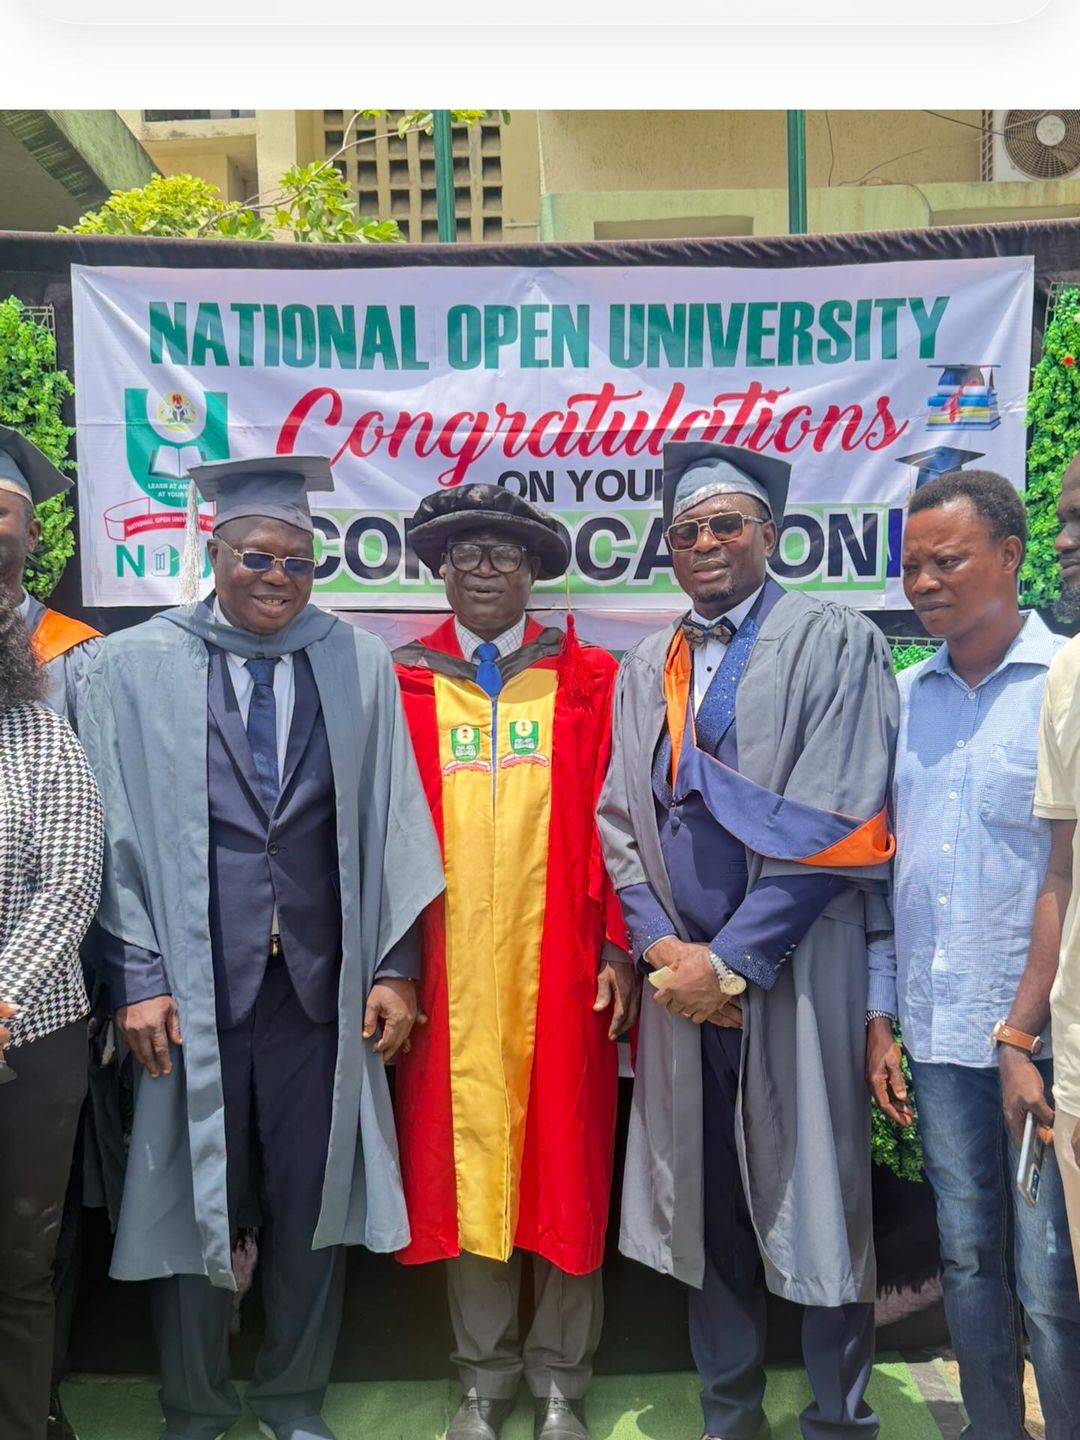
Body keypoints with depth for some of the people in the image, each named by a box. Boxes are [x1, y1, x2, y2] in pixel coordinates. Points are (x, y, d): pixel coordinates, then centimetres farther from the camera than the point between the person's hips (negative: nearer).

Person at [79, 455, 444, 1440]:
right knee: (192, 1206, 13)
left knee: (313, 1209, 13)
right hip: (191, 993, -1)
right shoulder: (136, 665, -1)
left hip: (322, 988, 1)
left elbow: (393, 824, 3)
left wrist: (394, 965, 1)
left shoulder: (360, 665, 2)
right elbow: (117, 832, -1)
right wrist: (136, 976, -4)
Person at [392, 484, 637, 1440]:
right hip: (448, 976, 1)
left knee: (565, 1165, 10)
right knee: (461, 1162, 11)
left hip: (560, 971, 0)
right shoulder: (401, 684, 3)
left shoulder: (590, 681, 3)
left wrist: (619, 949, -4)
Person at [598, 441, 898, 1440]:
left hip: (798, 974, -4)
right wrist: (664, 948, -5)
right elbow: (621, 820, 10)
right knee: (707, 1199, 14)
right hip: (685, 975, 5)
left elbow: (834, 828, -12)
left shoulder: (835, 643, -5)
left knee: (814, 1199, 6)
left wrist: (729, 961, -13)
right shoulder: (646, 670, 12)